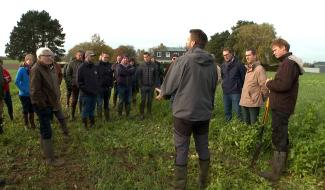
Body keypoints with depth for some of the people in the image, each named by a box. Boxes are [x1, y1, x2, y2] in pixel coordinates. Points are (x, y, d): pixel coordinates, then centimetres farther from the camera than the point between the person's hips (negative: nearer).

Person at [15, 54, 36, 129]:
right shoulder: (21, 69, -16)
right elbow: (16, 82, -16)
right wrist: (24, 90, -17)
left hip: (32, 94, 4)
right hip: (24, 94, -4)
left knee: (32, 109, 14)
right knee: (25, 110, 11)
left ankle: (32, 123, 29)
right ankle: (26, 124, 27)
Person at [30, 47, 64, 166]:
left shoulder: (49, 68, 9)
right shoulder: (36, 70, -19)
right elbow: (35, 91, -23)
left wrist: (56, 98, 11)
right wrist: (44, 103, -18)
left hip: (49, 103, 9)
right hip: (42, 105, -9)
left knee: (44, 128, 20)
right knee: (47, 131, -3)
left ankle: (45, 150, 36)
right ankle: (50, 159, 6)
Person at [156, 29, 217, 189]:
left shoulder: (184, 60, -13)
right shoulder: (211, 63, 2)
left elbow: (170, 82, -4)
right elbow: (213, 88, 10)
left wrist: (162, 93, 16)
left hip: (184, 113, -5)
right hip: (204, 113, 5)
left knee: (181, 151, 7)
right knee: (203, 149, 17)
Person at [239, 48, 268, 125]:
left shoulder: (259, 69, -13)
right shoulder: (248, 69, 14)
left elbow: (264, 85, -16)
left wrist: (260, 96, -4)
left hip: (253, 102, -8)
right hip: (244, 102, 8)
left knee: (254, 124, 2)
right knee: (246, 123, 17)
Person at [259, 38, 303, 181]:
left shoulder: (289, 63, -18)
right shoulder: (287, 62, 16)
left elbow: (283, 85, -28)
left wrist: (269, 83, -12)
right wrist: (272, 84, 2)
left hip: (281, 107, -11)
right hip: (282, 105, 11)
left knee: (278, 137, -4)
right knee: (282, 135, 20)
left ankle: (276, 173, 5)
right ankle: (281, 162, 37)